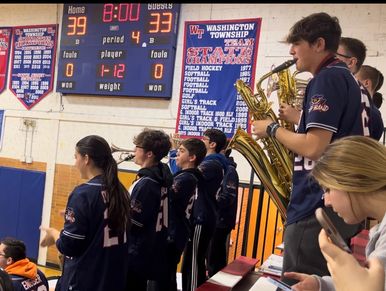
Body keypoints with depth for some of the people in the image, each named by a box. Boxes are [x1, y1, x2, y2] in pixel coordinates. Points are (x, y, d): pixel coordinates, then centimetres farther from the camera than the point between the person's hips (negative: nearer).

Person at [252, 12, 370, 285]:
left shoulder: (327, 78, -13)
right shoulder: (346, 78, 18)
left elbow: (314, 147, -22)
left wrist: (272, 128, -8)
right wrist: (294, 117, 14)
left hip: (319, 208, -10)